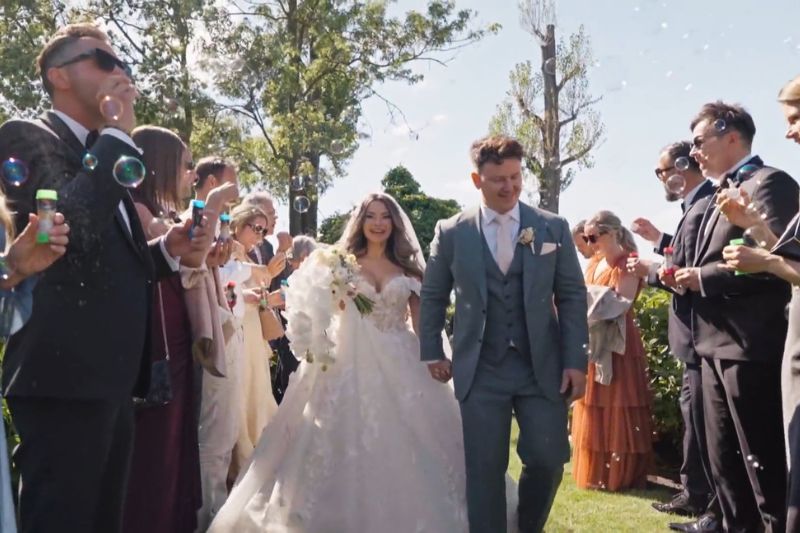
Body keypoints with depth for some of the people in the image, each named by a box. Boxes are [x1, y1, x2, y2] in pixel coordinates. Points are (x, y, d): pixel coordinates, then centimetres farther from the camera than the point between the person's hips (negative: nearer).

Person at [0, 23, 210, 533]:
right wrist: (118, 133, -13)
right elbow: (74, 225, -24)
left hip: (111, 379, 9)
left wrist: (168, 250, 8)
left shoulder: (105, 156, 21)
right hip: (65, 378, -9)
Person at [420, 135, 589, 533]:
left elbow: (572, 296, 4)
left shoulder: (553, 227, 4)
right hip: (480, 370, 0)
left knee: (548, 459, 1)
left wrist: (576, 361, -2)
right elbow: (432, 297, 12)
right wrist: (432, 353, 8)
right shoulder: (451, 232, 2)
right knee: (484, 469, 3)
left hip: (543, 366, 1)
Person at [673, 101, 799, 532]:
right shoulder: (723, 194, 19)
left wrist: (703, 277, -16)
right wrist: (687, 275, 1)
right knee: (724, 462, 17)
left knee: (764, 463, -1)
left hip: (750, 344, -10)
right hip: (717, 344, 10)